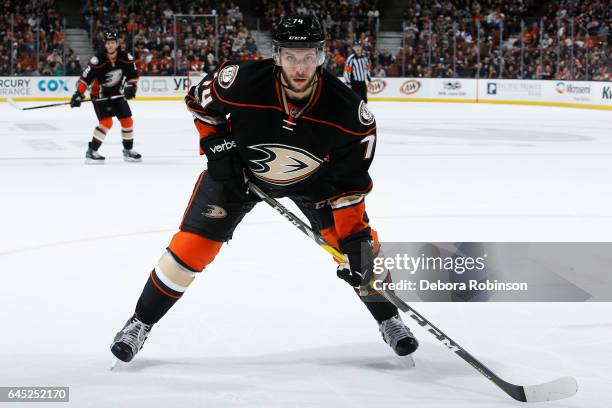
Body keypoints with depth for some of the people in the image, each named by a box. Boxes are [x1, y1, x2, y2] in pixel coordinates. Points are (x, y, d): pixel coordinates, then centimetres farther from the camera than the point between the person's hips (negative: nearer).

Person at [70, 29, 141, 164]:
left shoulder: (125, 58, -10)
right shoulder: (98, 60, -25)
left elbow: (133, 75, 2)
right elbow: (85, 78, -21)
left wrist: (131, 86, -16)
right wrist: (79, 94, -26)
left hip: (117, 94, 6)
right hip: (100, 95, -6)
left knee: (127, 121, 4)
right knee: (106, 122, -20)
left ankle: (128, 150, 22)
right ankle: (91, 151, -13)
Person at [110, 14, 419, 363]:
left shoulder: (347, 110, -32)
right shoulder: (242, 81, -34)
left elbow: (351, 182, -22)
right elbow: (200, 101, -9)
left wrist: (355, 239, -25)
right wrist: (216, 145, -17)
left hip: (313, 175, 1)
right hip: (239, 168, -1)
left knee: (357, 243, -6)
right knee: (194, 243, -7)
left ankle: (389, 321, 18)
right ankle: (140, 323, 10)